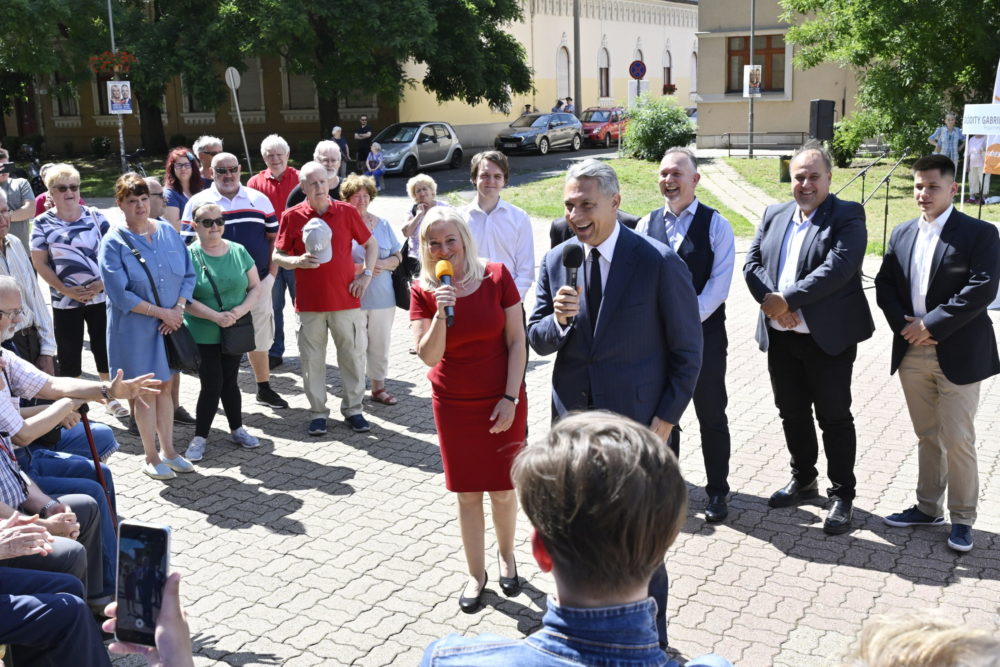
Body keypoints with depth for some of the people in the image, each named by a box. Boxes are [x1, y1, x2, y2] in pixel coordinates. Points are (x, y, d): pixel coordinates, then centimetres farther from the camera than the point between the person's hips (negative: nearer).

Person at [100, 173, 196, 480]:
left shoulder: (168, 232, 4)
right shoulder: (114, 243, -10)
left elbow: (189, 274, 6)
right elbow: (120, 295, -14)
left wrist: (178, 308, -9)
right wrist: (161, 312, -15)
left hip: (170, 323, 4)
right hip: (136, 329, -4)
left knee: (166, 386, 13)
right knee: (146, 391, 3)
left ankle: (168, 449, 25)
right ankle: (151, 457, 16)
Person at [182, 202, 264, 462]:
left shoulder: (239, 252, 2)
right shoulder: (188, 256, -10)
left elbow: (256, 288, 4)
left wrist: (240, 310, -13)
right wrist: (216, 316, -23)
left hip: (234, 332, 3)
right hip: (203, 335, -3)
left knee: (230, 381, 13)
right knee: (212, 384, -3)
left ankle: (237, 429, 28)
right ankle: (199, 437, 11)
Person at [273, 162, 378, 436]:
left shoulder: (347, 212, 1)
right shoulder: (291, 216, -1)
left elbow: (371, 244, 12)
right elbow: (277, 256, 4)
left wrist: (367, 274, 0)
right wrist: (298, 261, -15)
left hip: (346, 298, 1)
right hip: (309, 301, 0)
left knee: (354, 354, 5)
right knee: (312, 359, 5)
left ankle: (352, 409, 20)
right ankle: (318, 412, 18)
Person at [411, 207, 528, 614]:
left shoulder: (496, 277, -9)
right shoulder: (423, 292, -7)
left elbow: (517, 341, -6)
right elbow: (428, 356, -13)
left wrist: (511, 398, -11)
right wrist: (440, 314, -29)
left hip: (502, 402, -1)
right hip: (453, 405, 1)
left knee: (503, 489, 9)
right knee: (467, 492, 10)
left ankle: (506, 555, 37)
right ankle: (476, 573, 26)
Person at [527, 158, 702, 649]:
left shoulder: (659, 263, -11)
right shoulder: (555, 262, 3)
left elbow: (687, 350, -7)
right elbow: (537, 340, 5)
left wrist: (665, 420, -10)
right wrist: (558, 318, -17)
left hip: (636, 423, -4)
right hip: (572, 420, 4)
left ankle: (650, 639, 29)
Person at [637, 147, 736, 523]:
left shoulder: (716, 225, -4)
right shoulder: (647, 225, 5)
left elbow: (719, 284, -11)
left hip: (704, 333, -3)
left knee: (712, 417, 7)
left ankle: (718, 492, 22)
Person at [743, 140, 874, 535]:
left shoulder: (847, 217, -7)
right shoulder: (774, 215, 11)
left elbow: (837, 269, -21)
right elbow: (752, 262, 4)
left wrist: (786, 299, -22)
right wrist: (770, 300, -14)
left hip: (829, 338, -6)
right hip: (781, 337, 6)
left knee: (834, 417, 3)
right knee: (792, 413, 17)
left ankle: (842, 497, 15)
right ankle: (803, 481, 34)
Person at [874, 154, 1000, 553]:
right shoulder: (902, 234, 10)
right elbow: (884, 284, 8)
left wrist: (931, 325, -18)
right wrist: (903, 324, -8)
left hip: (958, 355, -5)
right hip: (911, 352, 5)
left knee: (958, 440, 1)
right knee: (927, 437, 16)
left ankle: (962, 519, 15)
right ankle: (928, 508, 28)